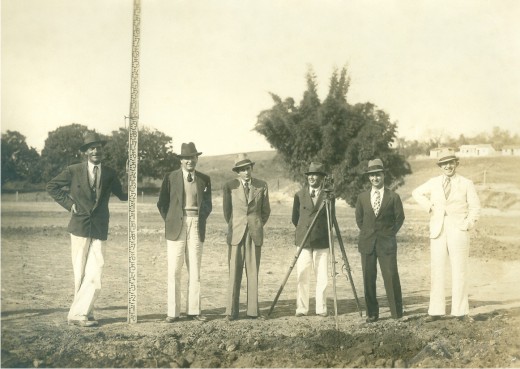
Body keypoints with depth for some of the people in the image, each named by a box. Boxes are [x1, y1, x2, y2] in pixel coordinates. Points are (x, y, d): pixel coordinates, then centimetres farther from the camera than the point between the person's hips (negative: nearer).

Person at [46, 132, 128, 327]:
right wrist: (68, 203, 0)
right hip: (80, 228, -1)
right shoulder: (73, 171, 0)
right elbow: (52, 186, 9)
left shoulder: (110, 174, 6)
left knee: (94, 276, -7)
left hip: (99, 230, 1)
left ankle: (79, 313, 2)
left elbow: (121, 194, 17)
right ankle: (83, 313, 16)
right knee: (80, 275, 5)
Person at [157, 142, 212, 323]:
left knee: (195, 270, 4)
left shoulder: (204, 179, 10)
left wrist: (201, 221, 6)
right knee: (174, 271, -2)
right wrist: (170, 222, 2)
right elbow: (162, 203, 6)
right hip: (176, 227, -2)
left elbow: (208, 205, 16)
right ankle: (173, 312, 3)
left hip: (196, 227, 2)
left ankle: (194, 310, 10)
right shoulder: (170, 178, 3)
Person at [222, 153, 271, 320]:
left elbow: (266, 210, 15)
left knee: (253, 272, 3)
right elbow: (226, 211, 12)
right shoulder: (229, 186, 0)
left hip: (255, 233, 1)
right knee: (234, 273, -2)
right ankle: (232, 311, 2)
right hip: (236, 233, -1)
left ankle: (252, 310, 8)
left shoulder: (261, 186, 5)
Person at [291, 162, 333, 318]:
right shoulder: (300, 195, 6)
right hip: (303, 240, 1)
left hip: (321, 241, -1)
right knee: (302, 276, 0)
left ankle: (321, 308, 10)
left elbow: (330, 219, 11)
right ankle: (301, 308, 7)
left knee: (322, 277, 1)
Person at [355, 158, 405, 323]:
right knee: (368, 279, 3)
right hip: (367, 243, 3)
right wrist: (367, 233, 10)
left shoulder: (393, 197, 0)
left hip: (387, 243, -3)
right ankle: (372, 314, 12)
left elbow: (400, 218, 6)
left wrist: (389, 233, 3)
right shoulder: (362, 197, 8)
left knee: (391, 278, -7)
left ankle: (397, 313, 4)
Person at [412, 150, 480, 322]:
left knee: (459, 272, -1)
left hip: (458, 231, -2)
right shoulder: (433, 183, 11)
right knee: (437, 271, 2)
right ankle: (436, 311, 6)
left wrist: (468, 223, -7)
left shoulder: (466, 184, 6)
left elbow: (475, 207, 7)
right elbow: (416, 192, 22)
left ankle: (461, 311, 5)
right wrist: (429, 206, 8)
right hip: (438, 231, 2)